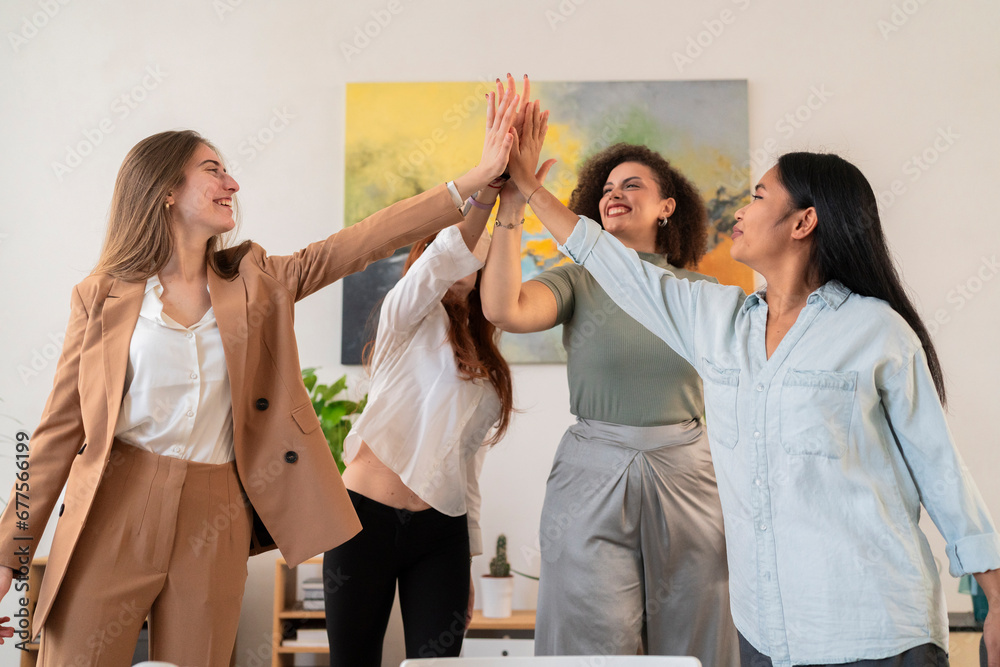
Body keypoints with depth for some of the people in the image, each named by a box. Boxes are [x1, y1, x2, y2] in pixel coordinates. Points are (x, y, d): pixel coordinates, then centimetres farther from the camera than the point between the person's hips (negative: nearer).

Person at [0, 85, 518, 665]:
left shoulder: (257, 282, 7)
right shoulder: (103, 296, 1)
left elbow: (365, 241, -1)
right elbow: (61, 428, 3)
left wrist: (479, 178, -8)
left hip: (216, 520, 2)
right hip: (113, 514, -2)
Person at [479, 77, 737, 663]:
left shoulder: (703, 293, 8)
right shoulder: (578, 283, 3)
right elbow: (503, 308, -19)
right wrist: (513, 197, -21)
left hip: (687, 481, 2)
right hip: (591, 481, -1)